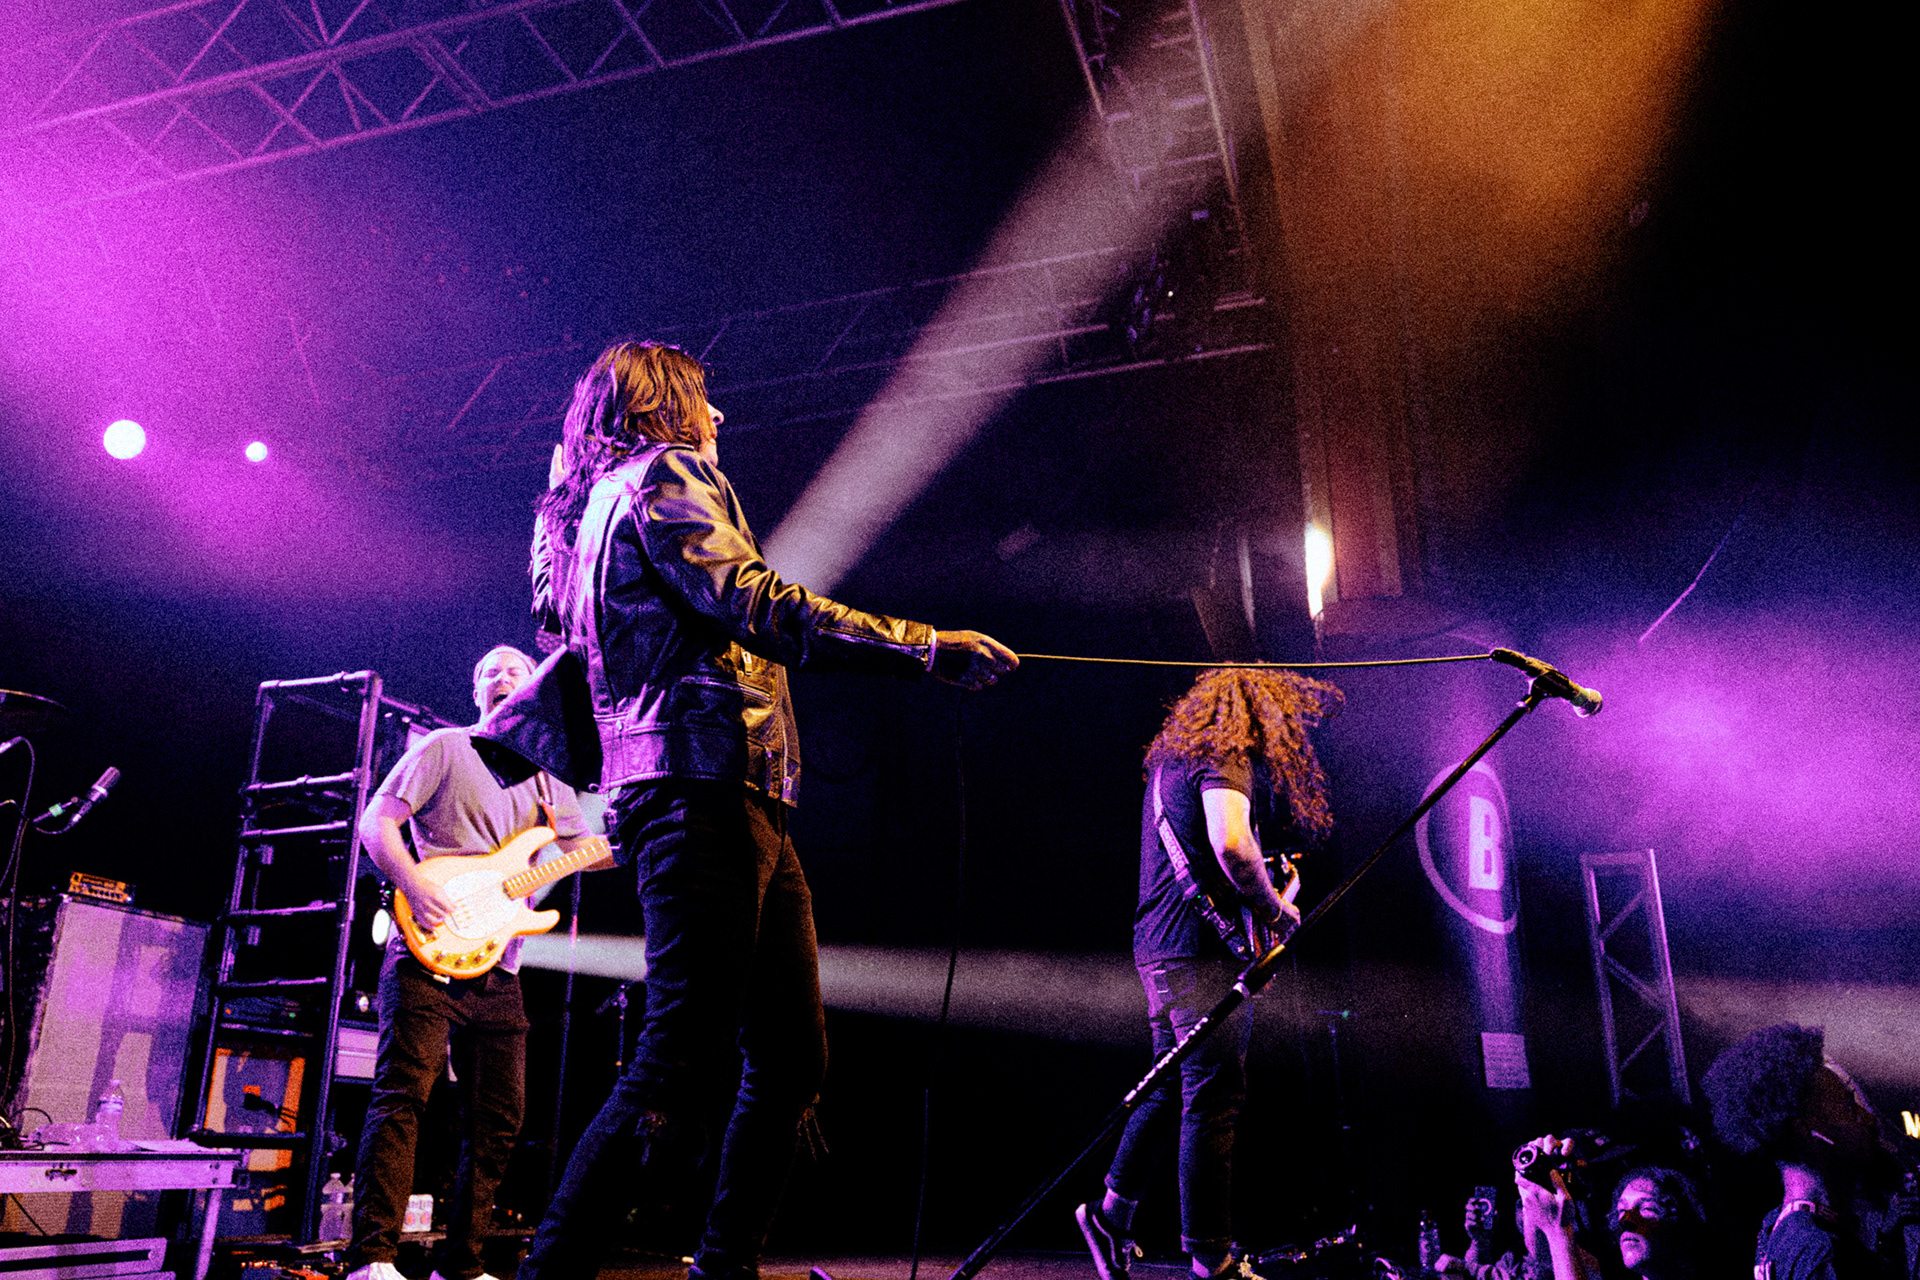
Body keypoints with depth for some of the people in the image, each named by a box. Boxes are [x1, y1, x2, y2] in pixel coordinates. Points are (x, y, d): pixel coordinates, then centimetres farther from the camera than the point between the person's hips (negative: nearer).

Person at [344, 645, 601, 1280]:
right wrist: (413, 885, -17)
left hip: (497, 973, 6)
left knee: (498, 1119, 4)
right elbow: (375, 820, -2)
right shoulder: (445, 748, 6)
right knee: (403, 1095, -13)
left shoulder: (549, 784, 21)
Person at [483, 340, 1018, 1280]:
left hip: (747, 812, 10)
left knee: (791, 1060, 8)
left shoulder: (604, 504, 30)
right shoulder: (660, 475, -1)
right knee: (676, 1069, -14)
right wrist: (930, 648, -15)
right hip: (703, 789, -10)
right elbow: (758, 609, -14)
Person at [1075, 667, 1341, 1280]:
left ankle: (1112, 1213, 26)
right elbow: (1232, 845, -27)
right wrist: (1275, 908, -11)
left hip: (1160, 951, 10)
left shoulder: (1172, 760, 21)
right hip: (1201, 951, -10)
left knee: (1170, 1089, 18)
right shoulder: (1225, 759, -11)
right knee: (1213, 1101, -6)